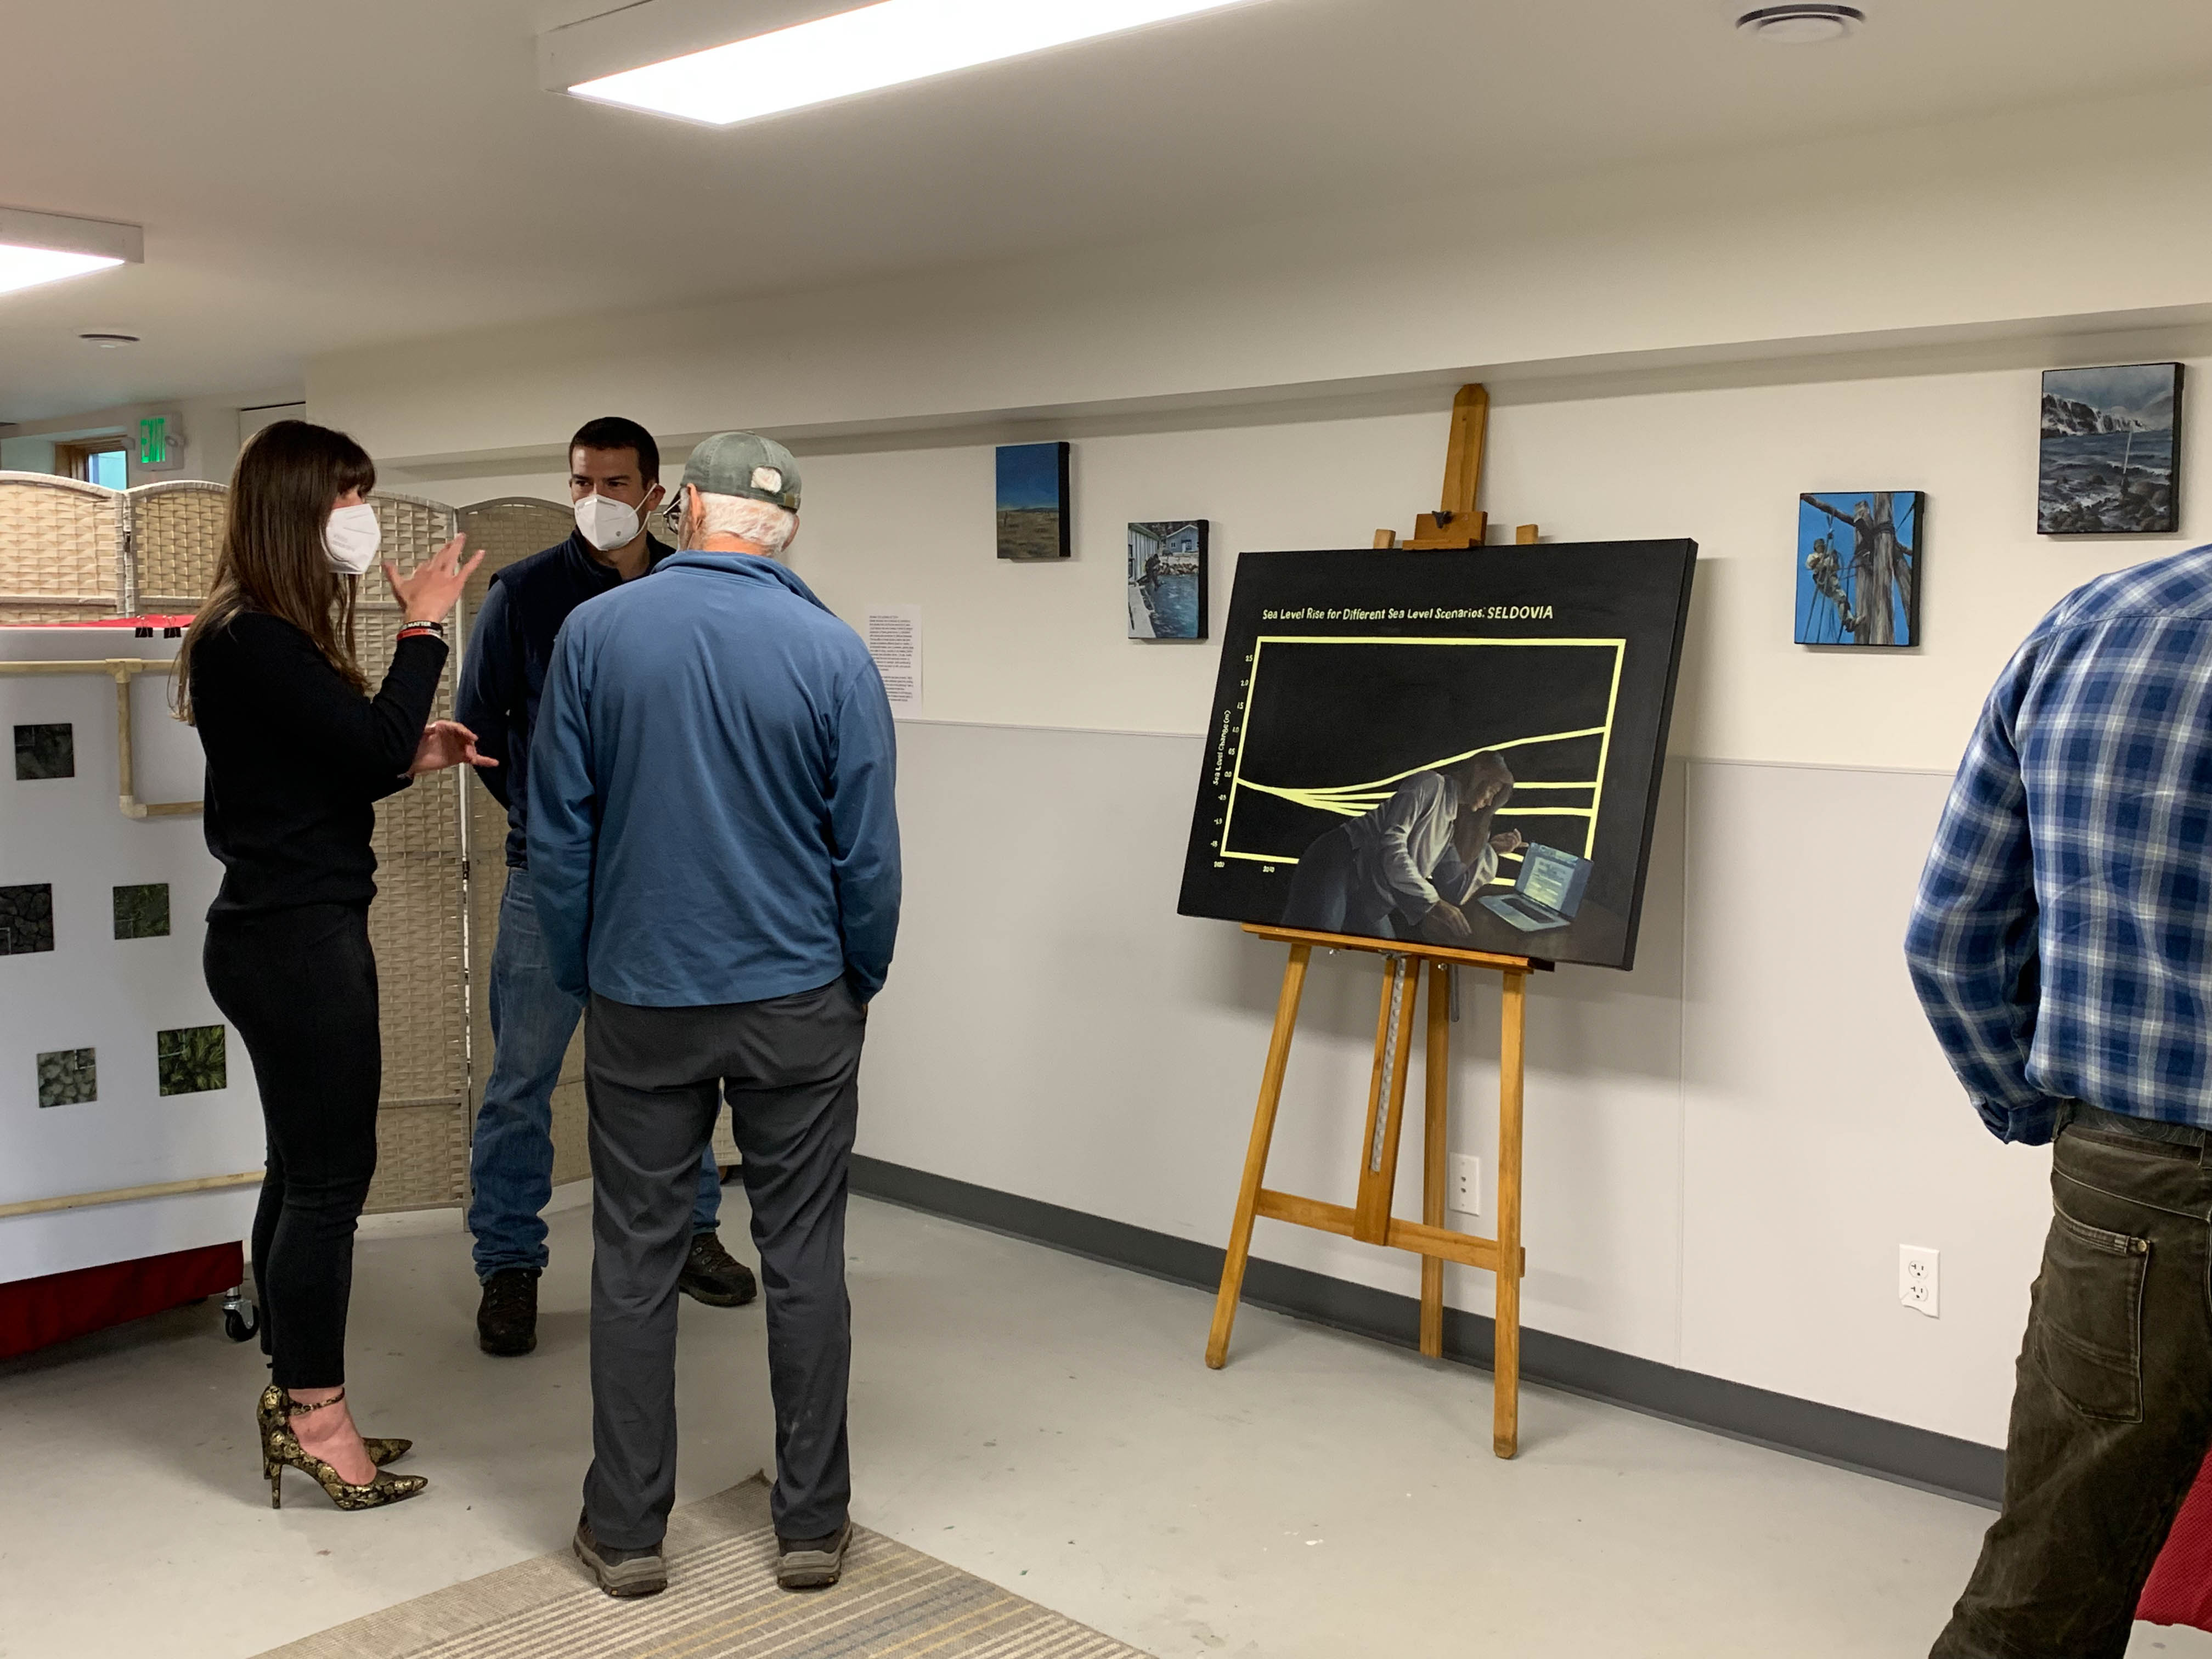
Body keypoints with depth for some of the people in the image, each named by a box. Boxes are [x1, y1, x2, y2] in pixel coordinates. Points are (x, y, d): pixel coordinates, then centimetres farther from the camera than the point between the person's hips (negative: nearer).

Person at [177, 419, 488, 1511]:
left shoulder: (260, 638, 14)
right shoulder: (254, 642, -17)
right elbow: (376, 741, -22)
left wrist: (412, 757, 8)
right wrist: (425, 628, -12)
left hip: (281, 937, 11)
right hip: (300, 941, -11)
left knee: (305, 1171, 16)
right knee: (329, 1176, -1)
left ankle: (295, 1403, 27)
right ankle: (315, 1416, 11)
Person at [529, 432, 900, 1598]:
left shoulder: (593, 633, -4)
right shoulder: (832, 652, -7)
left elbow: (556, 832, -2)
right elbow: (868, 853, -5)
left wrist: (579, 979, 11)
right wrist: (861, 984, 11)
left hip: (640, 1004, 1)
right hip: (797, 1002, 0)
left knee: (634, 1262, 11)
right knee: (804, 1260, 9)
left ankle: (627, 1530, 20)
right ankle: (811, 1523, 19)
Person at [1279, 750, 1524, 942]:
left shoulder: (1453, 827, 22)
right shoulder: (1431, 784, -4)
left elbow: (1455, 893, 16)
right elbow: (1392, 844, -18)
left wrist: (1491, 851, 11)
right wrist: (1431, 902, -26)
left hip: (1367, 906, 10)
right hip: (1339, 867, -10)